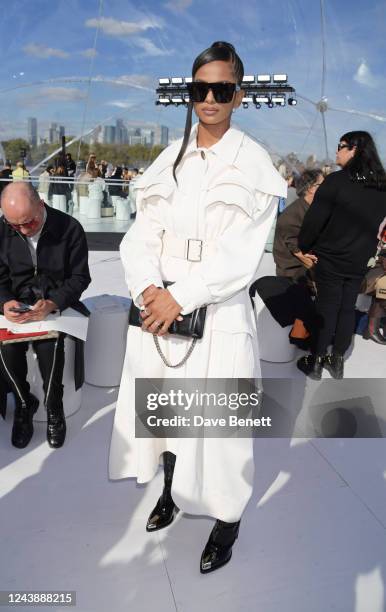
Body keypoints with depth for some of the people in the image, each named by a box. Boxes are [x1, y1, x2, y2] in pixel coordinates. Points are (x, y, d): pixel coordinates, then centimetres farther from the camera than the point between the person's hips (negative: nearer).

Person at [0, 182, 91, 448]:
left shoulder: (70, 228, -11)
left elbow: (80, 277, -8)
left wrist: (52, 304, -26)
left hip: (58, 303, -2)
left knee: (49, 345, -31)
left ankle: (54, 408, -4)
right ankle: (24, 403, 3)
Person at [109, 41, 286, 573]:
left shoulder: (254, 164, -3)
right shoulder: (169, 159, 10)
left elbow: (242, 253, -12)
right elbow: (142, 234, 4)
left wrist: (181, 296, -18)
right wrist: (148, 287, -14)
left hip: (218, 313, -4)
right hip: (159, 306, 5)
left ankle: (227, 520, 26)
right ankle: (172, 490, 40)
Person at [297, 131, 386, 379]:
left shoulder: (337, 181, -17)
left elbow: (314, 220, -16)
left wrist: (303, 247, -3)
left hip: (330, 260, -5)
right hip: (359, 263, 5)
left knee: (327, 309, 5)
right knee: (348, 309, 13)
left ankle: (315, 362, 16)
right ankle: (337, 361, 25)